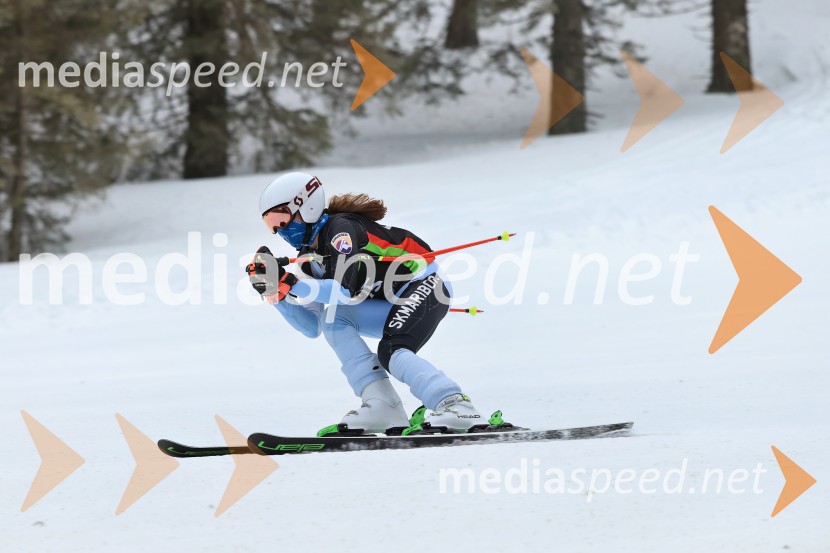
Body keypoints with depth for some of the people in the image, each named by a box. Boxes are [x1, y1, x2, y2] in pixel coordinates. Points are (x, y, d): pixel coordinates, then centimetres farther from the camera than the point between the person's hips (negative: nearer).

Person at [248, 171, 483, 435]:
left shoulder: (341, 228, -19)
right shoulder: (312, 258, 6)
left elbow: (347, 291, -32)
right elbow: (312, 327, 4)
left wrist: (291, 284, -28)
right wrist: (275, 292, -7)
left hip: (425, 285, -9)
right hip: (394, 303, 9)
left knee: (390, 352, -29)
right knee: (333, 319, -11)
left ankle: (456, 406, -33)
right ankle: (381, 405, -18)